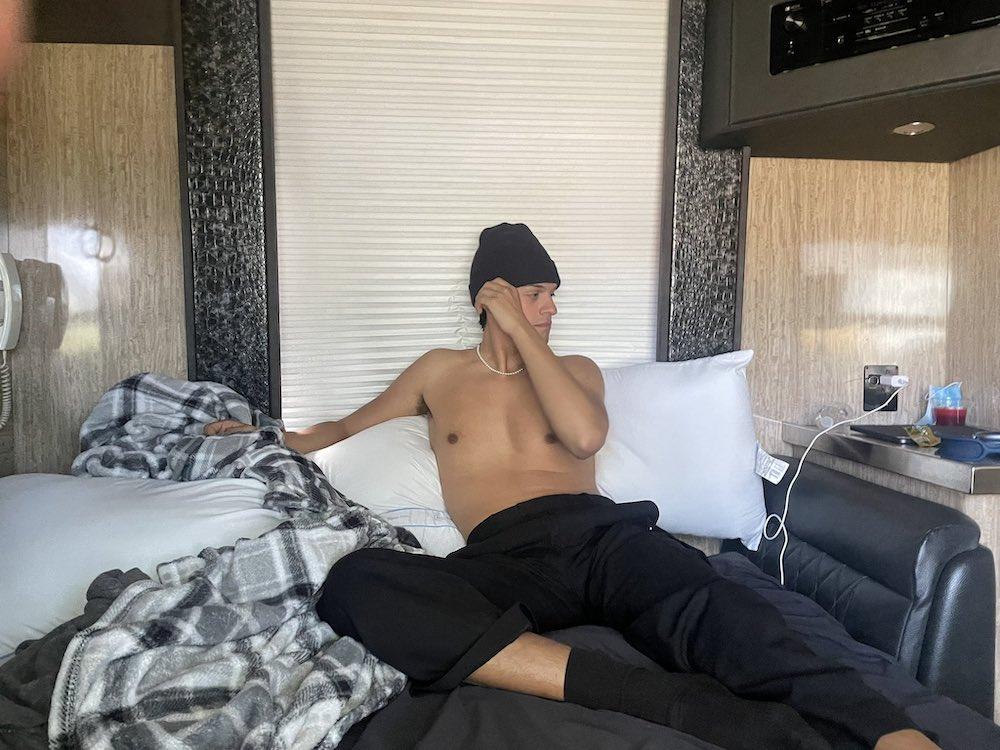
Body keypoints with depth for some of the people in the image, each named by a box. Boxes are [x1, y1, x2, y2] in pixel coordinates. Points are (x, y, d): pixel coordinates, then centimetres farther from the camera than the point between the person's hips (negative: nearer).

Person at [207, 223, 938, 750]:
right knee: (354, 580, -35)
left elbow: (584, 435, -1)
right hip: (500, 559, 0)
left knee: (705, 603, -35)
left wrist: (520, 336, 3)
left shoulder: (576, 368, 23)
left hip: (600, 530, 1)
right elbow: (351, 427, 39)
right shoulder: (441, 371, 26)